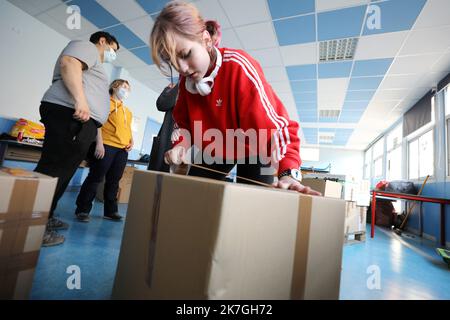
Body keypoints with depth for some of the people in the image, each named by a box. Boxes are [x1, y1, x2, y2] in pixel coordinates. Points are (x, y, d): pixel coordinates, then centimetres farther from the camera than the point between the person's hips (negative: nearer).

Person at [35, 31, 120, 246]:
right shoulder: (87, 47, 8)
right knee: (52, 171, -12)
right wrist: (80, 100, -27)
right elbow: (68, 63, -14)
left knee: (61, 173, 10)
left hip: (80, 122, 10)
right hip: (70, 115, -10)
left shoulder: (93, 61, 35)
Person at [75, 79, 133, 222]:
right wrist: (99, 143, -14)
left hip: (122, 149, 6)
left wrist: (131, 141, 8)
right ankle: (82, 209, 8)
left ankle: (111, 210, 16)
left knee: (114, 181, 9)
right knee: (95, 177, -3)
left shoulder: (128, 111, 24)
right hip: (106, 145, -6)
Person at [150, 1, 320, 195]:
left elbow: (273, 125, -35)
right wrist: (182, 144, -21)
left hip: (252, 149, -4)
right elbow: (185, 123, 0)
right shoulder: (186, 80, -10)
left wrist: (288, 172, -44)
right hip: (215, 150, 5)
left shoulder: (239, 68, -30)